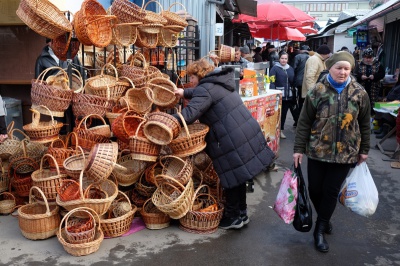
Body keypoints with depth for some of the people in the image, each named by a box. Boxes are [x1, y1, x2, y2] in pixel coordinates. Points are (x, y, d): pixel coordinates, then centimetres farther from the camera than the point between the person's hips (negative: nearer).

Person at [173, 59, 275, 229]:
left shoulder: (205, 89, -12)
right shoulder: (219, 83, 18)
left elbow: (188, 116, -22)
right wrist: (185, 93, 40)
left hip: (233, 140, -9)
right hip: (247, 132, 10)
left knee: (232, 177, 4)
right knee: (238, 176, 18)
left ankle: (232, 217, 18)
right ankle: (241, 213, 31)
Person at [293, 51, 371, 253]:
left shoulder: (359, 93, -2)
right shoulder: (318, 91, -7)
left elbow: (364, 123, 7)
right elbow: (304, 122, -4)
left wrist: (364, 149, 10)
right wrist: (299, 148, -5)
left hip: (345, 152, 0)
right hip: (317, 150, 0)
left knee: (331, 191, 6)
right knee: (314, 189, 7)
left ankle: (320, 229, 24)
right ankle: (324, 219, 36)